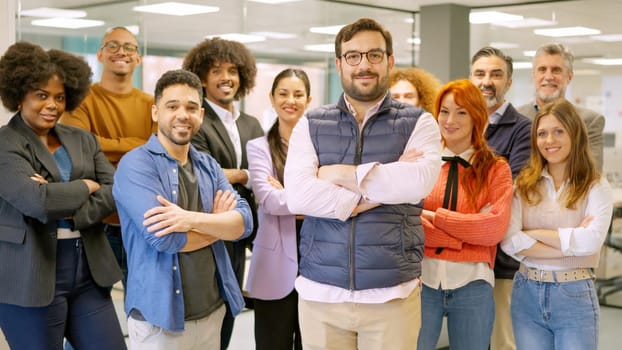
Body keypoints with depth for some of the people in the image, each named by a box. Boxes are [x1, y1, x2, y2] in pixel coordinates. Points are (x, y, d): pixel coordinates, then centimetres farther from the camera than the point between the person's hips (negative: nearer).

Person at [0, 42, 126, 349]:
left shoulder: (83, 140, 12)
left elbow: (118, 191, 0)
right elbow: (38, 200, -21)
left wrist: (70, 210, -15)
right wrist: (85, 187, -6)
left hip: (89, 272, 5)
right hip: (31, 278, -5)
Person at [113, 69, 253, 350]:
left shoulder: (208, 166, 9)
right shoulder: (136, 164, -11)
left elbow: (244, 221, -4)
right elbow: (162, 238, -23)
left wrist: (193, 219, -23)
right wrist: (217, 222, -6)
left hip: (212, 310, 6)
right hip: (159, 317, -6)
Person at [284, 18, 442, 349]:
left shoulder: (418, 123, 2)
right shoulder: (311, 125, 5)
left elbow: (418, 182, -17)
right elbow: (297, 194, -10)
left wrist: (341, 174, -10)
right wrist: (383, 187, -13)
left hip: (392, 294, -1)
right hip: (320, 292, 1)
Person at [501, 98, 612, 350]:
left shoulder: (595, 186, -2)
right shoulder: (523, 184, 3)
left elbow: (592, 241, -18)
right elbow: (510, 242, -10)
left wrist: (534, 233, -11)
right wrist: (572, 246, -14)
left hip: (575, 295, -2)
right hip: (527, 293, 2)